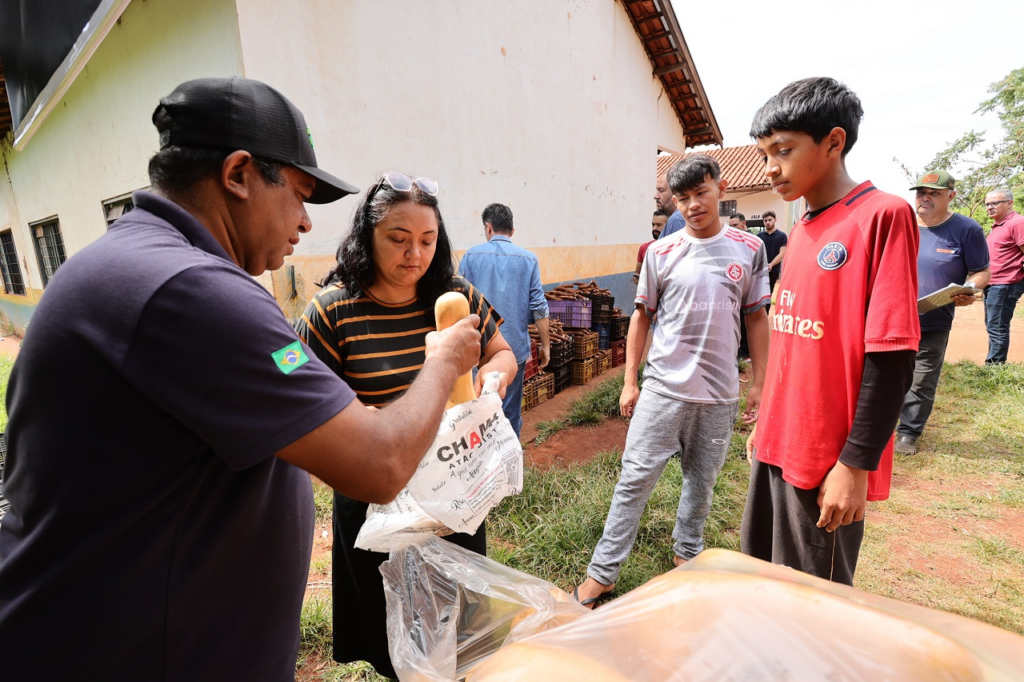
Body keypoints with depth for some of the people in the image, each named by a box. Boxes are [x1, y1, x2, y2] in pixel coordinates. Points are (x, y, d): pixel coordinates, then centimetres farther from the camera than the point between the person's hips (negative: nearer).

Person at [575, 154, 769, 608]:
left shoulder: (749, 249, 3)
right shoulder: (661, 253, -1)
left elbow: (756, 318, 8)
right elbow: (641, 317, 4)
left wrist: (759, 384, 6)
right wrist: (630, 382, 2)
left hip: (719, 392, 2)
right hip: (663, 386, -1)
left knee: (701, 481, 16)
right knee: (635, 478, 1)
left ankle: (687, 555, 39)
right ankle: (602, 573, 14)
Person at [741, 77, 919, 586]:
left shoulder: (882, 216, -13)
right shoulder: (800, 232, 9)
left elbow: (892, 358, -16)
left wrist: (856, 464, -16)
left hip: (829, 460, -7)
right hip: (778, 445, 7)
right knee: (761, 576, 21)